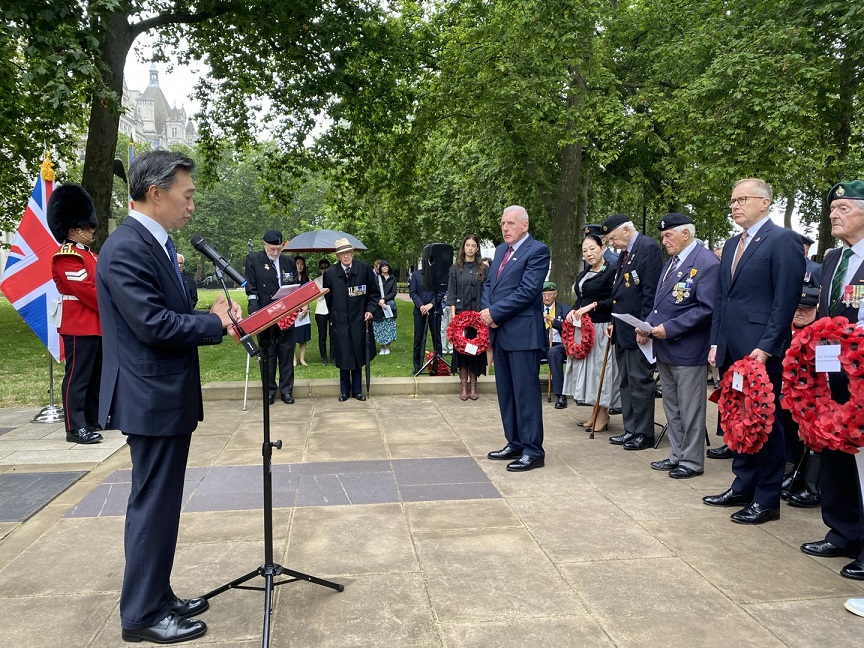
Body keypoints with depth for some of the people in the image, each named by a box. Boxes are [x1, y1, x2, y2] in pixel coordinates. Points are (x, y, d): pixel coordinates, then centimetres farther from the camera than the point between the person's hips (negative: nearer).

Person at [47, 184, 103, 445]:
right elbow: (87, 290, -19)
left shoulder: (90, 255, 18)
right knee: (78, 377, -6)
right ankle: (76, 428, -3)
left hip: (98, 325, 10)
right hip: (79, 327, -9)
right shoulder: (66, 257, -12)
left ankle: (94, 419, 22)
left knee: (96, 375, 14)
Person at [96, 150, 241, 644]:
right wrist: (216, 323, -14)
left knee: (162, 503, 17)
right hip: (152, 399, -10)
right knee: (154, 505, 1)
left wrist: (213, 316, -4)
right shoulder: (126, 249, -19)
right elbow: (153, 324, -26)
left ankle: (158, 597, 31)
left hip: (169, 397, 10)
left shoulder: (155, 244, 13)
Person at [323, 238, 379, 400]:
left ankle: (357, 390, 18)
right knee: (343, 357, 4)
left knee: (357, 356, 8)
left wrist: (370, 309, -5)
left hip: (359, 320, 0)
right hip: (339, 321, 0)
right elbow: (328, 298, 7)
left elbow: (374, 292, 6)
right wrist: (334, 314, 6)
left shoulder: (364, 269, -4)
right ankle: (344, 391, 17)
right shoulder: (330, 273, -3)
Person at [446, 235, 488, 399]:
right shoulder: (455, 269, 6)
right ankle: (463, 384, 6)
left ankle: (473, 384, 8)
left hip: (477, 313, 0)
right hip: (460, 312, 0)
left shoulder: (482, 269, 8)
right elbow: (451, 293, 3)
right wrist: (452, 314, -7)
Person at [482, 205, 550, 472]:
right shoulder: (501, 250, 17)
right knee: (505, 391, 14)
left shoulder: (537, 250, -9)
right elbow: (488, 284, 16)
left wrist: (494, 313, -14)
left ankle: (533, 451, 5)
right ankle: (515, 444, 25)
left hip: (523, 332, -8)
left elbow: (527, 291, -17)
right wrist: (487, 312, -3)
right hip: (499, 331, 8)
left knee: (526, 392, -4)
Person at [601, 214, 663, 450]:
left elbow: (651, 291, -17)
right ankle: (631, 430, 22)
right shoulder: (625, 253, 17)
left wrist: (643, 326, -20)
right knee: (626, 382, 13)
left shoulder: (648, 247, -11)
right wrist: (614, 323, 13)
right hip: (622, 330, 10)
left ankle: (644, 434, 8)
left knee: (640, 381, -2)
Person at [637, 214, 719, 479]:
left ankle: (692, 461, 14)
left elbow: (706, 308, -20)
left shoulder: (707, 263, -13)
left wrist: (670, 328, -21)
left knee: (690, 409, 2)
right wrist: (648, 325, 3)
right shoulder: (670, 262, 15)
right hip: (664, 348, 9)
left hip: (688, 350, -9)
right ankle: (677, 455, 28)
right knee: (671, 407, 16)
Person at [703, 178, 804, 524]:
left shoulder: (783, 240, -7)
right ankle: (743, 487, 25)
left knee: (765, 423, 2)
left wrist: (765, 348, -18)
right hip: (731, 351, 7)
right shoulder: (732, 244, 17)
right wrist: (716, 342, 11)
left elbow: (786, 300, -13)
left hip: (762, 351, -7)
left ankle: (767, 499, 13)